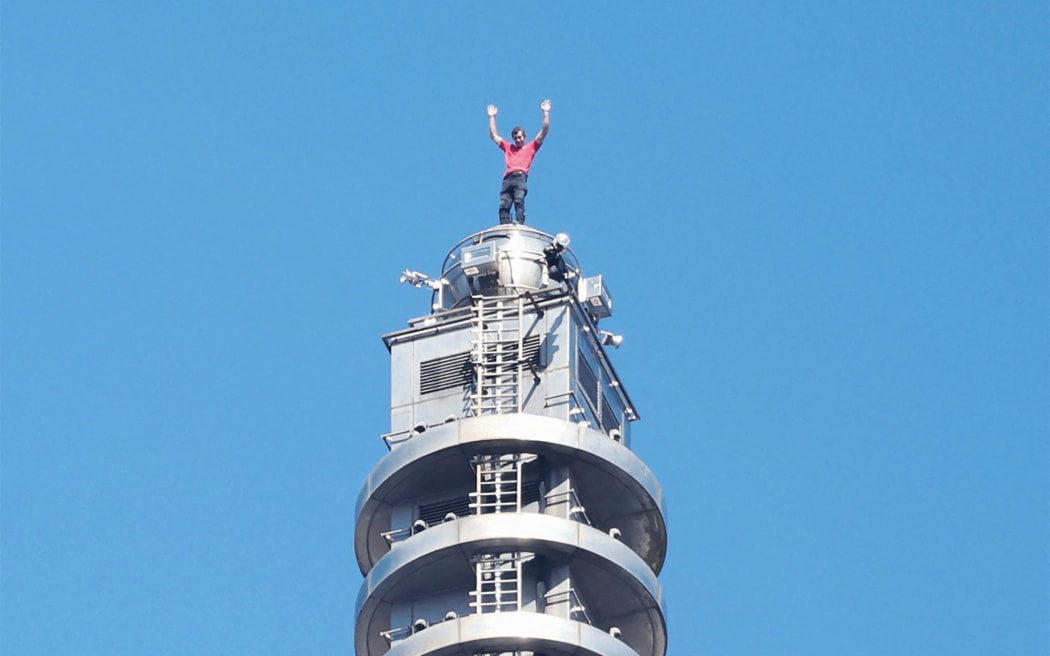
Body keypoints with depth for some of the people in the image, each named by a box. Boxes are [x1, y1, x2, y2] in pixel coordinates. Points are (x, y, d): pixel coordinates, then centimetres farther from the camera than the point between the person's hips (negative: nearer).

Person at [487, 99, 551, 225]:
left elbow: (544, 131, 19)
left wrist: (546, 112, 17)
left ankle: (519, 223, -36)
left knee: (519, 200, -22)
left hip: (521, 177, -3)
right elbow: (494, 135, 36)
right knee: (504, 204, -12)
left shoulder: (531, 147, 23)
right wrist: (492, 117, 37)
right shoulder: (508, 147, 31)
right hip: (508, 178, 3)